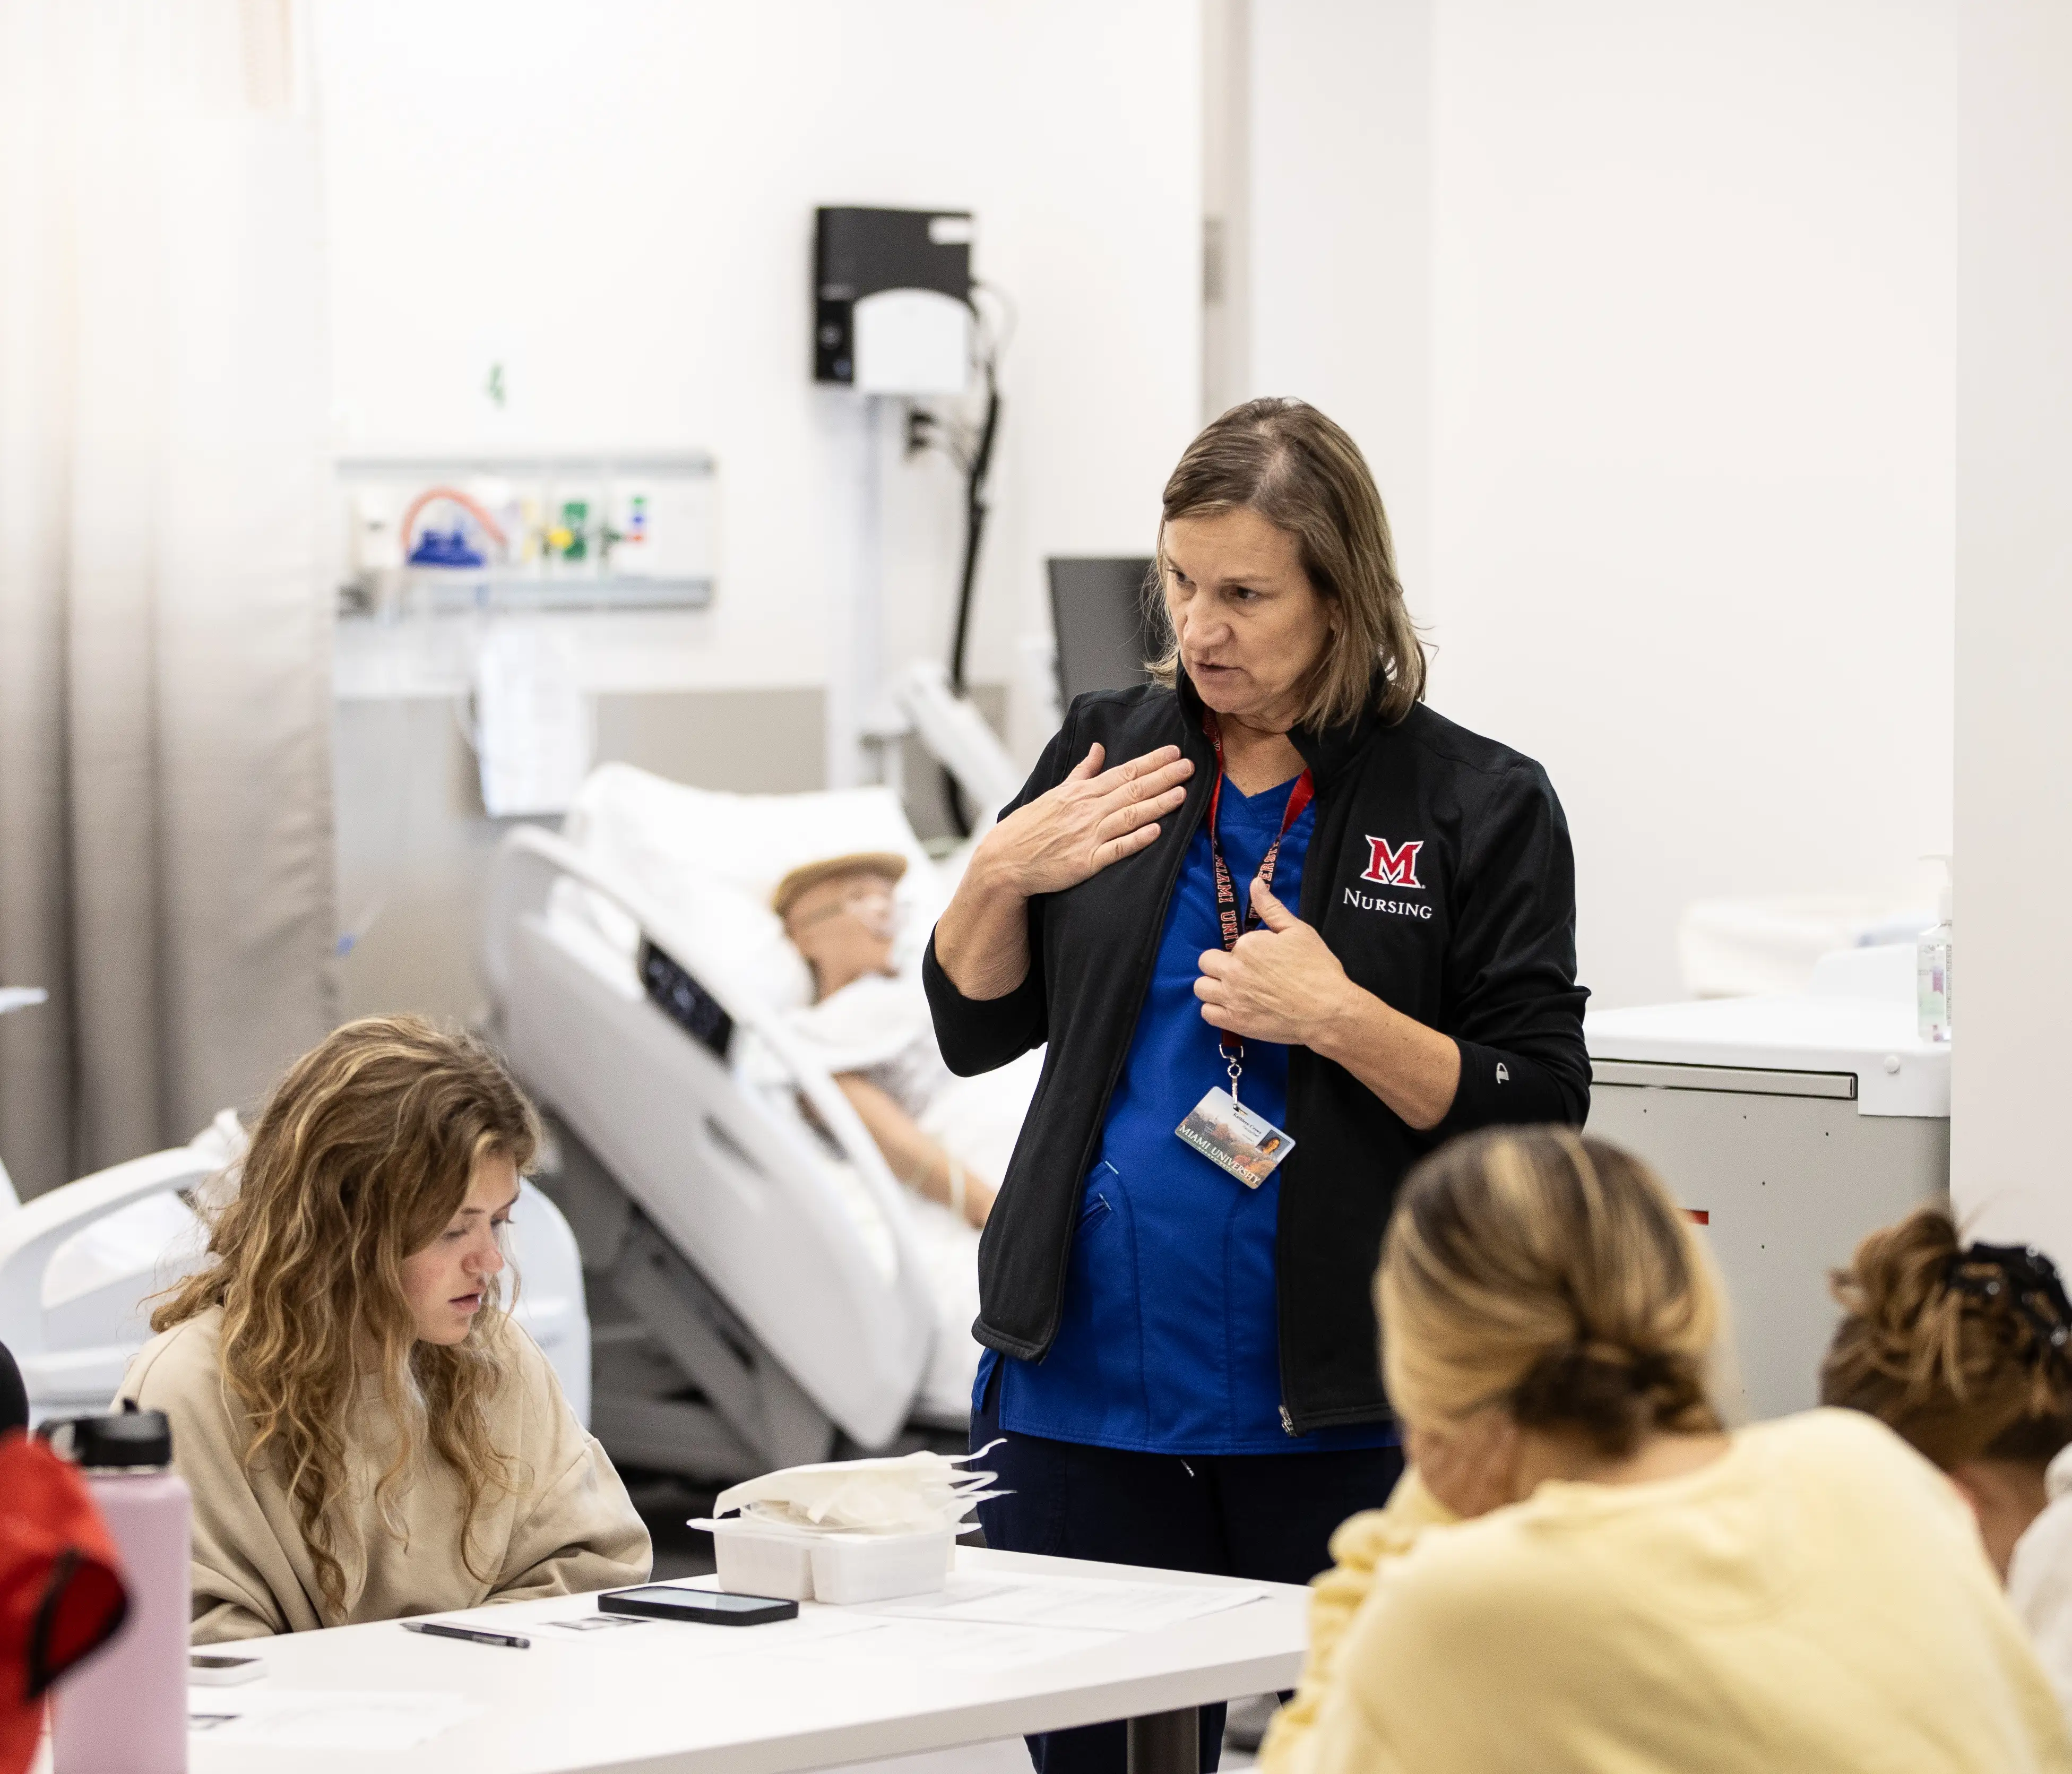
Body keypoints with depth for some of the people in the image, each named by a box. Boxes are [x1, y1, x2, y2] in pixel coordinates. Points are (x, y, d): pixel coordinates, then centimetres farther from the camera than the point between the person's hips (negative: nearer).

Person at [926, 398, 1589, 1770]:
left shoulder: (1478, 805, -3)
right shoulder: (1112, 753, 9)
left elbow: (1540, 1113, -6)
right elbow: (976, 1031, 15)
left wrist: (1338, 1017, -17)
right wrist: (999, 875, -3)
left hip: (1342, 1418, -3)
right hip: (1087, 1394, 3)